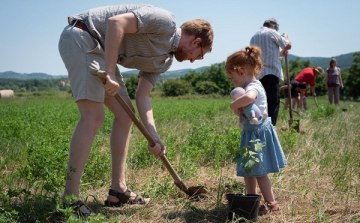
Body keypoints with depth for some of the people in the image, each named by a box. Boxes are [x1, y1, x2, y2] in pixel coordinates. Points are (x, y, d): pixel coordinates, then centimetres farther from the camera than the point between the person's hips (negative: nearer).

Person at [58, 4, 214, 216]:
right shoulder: (166, 21, -13)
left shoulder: (163, 60, 14)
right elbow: (116, 22, -24)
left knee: (125, 113, 7)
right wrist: (110, 74, -26)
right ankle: (69, 199, -14)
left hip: (99, 50, 10)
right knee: (94, 116, -18)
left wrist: (153, 135, -2)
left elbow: (142, 95, 9)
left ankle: (118, 190, 12)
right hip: (81, 37, -10)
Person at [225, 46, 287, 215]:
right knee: (248, 170, 16)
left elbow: (249, 97, -46)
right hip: (252, 132, 10)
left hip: (258, 133, -10)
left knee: (259, 171, 1)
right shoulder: (253, 86, 11)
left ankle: (271, 203, 14)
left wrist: (234, 105, -31)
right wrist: (238, 108, -1)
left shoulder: (253, 87, -22)